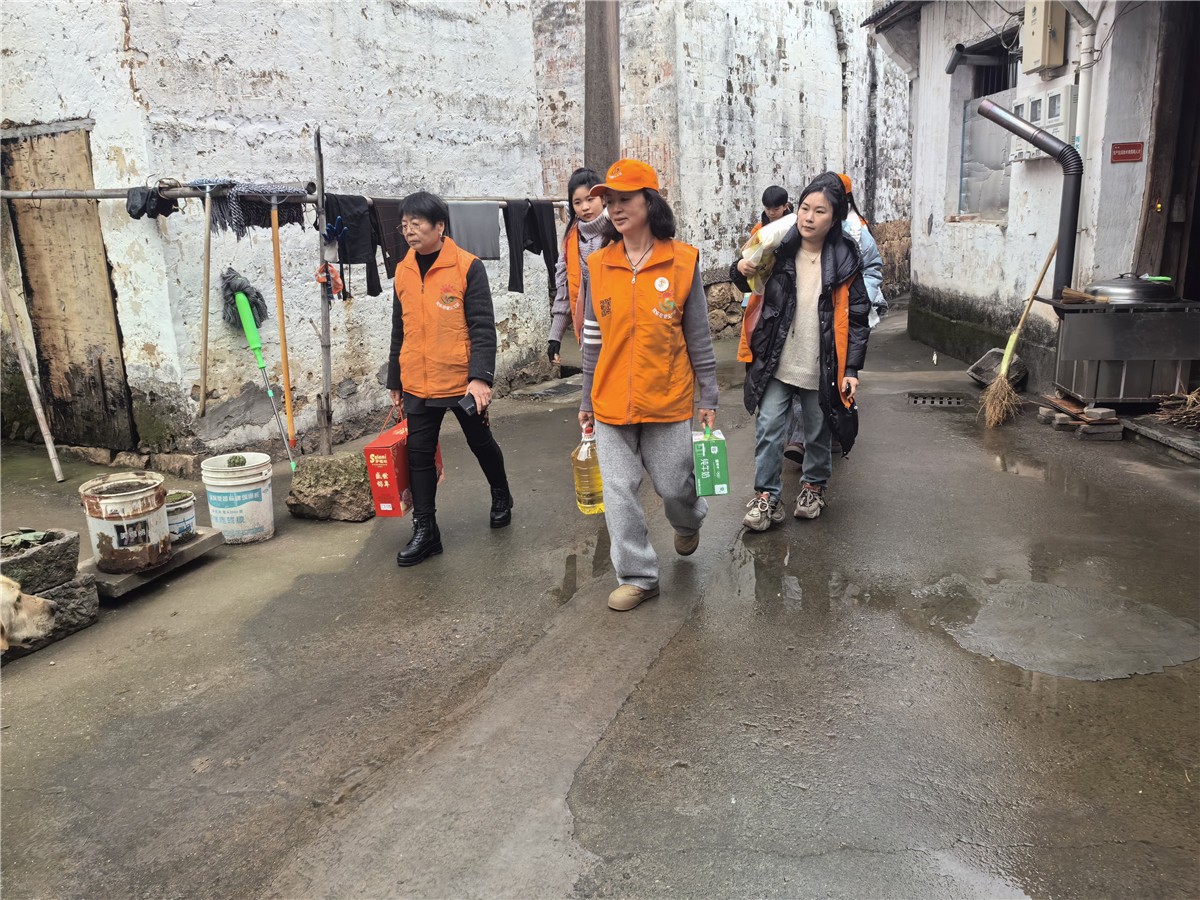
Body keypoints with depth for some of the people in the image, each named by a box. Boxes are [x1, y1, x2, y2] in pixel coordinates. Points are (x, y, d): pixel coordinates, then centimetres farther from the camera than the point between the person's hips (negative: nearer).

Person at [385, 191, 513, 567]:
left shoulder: (467, 267, -9)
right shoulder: (403, 270, 7)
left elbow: (483, 327, -12)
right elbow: (400, 331, 14)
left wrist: (481, 376, -21)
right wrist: (395, 382, 16)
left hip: (462, 381, -4)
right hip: (418, 385, 4)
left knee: (481, 443, 14)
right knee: (419, 454, 4)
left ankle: (501, 497, 40)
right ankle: (425, 530, 14)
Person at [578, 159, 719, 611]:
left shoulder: (682, 261, -5)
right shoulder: (597, 266, 2)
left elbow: (699, 337, 1)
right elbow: (593, 340, 9)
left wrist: (708, 398, 1)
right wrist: (587, 400, 12)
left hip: (668, 401, -2)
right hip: (612, 403, 2)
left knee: (673, 484, 10)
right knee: (619, 491, 4)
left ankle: (688, 521, 47)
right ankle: (638, 576, 21)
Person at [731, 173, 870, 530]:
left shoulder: (845, 259, -8)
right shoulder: (780, 249, -3)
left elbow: (857, 319, -4)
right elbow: (754, 288, 14)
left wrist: (851, 369, -8)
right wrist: (743, 272, -9)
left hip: (822, 367, -1)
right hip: (777, 363, 1)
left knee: (819, 434, 14)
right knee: (767, 430, -1)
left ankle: (814, 486, 36)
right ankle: (766, 497, 12)